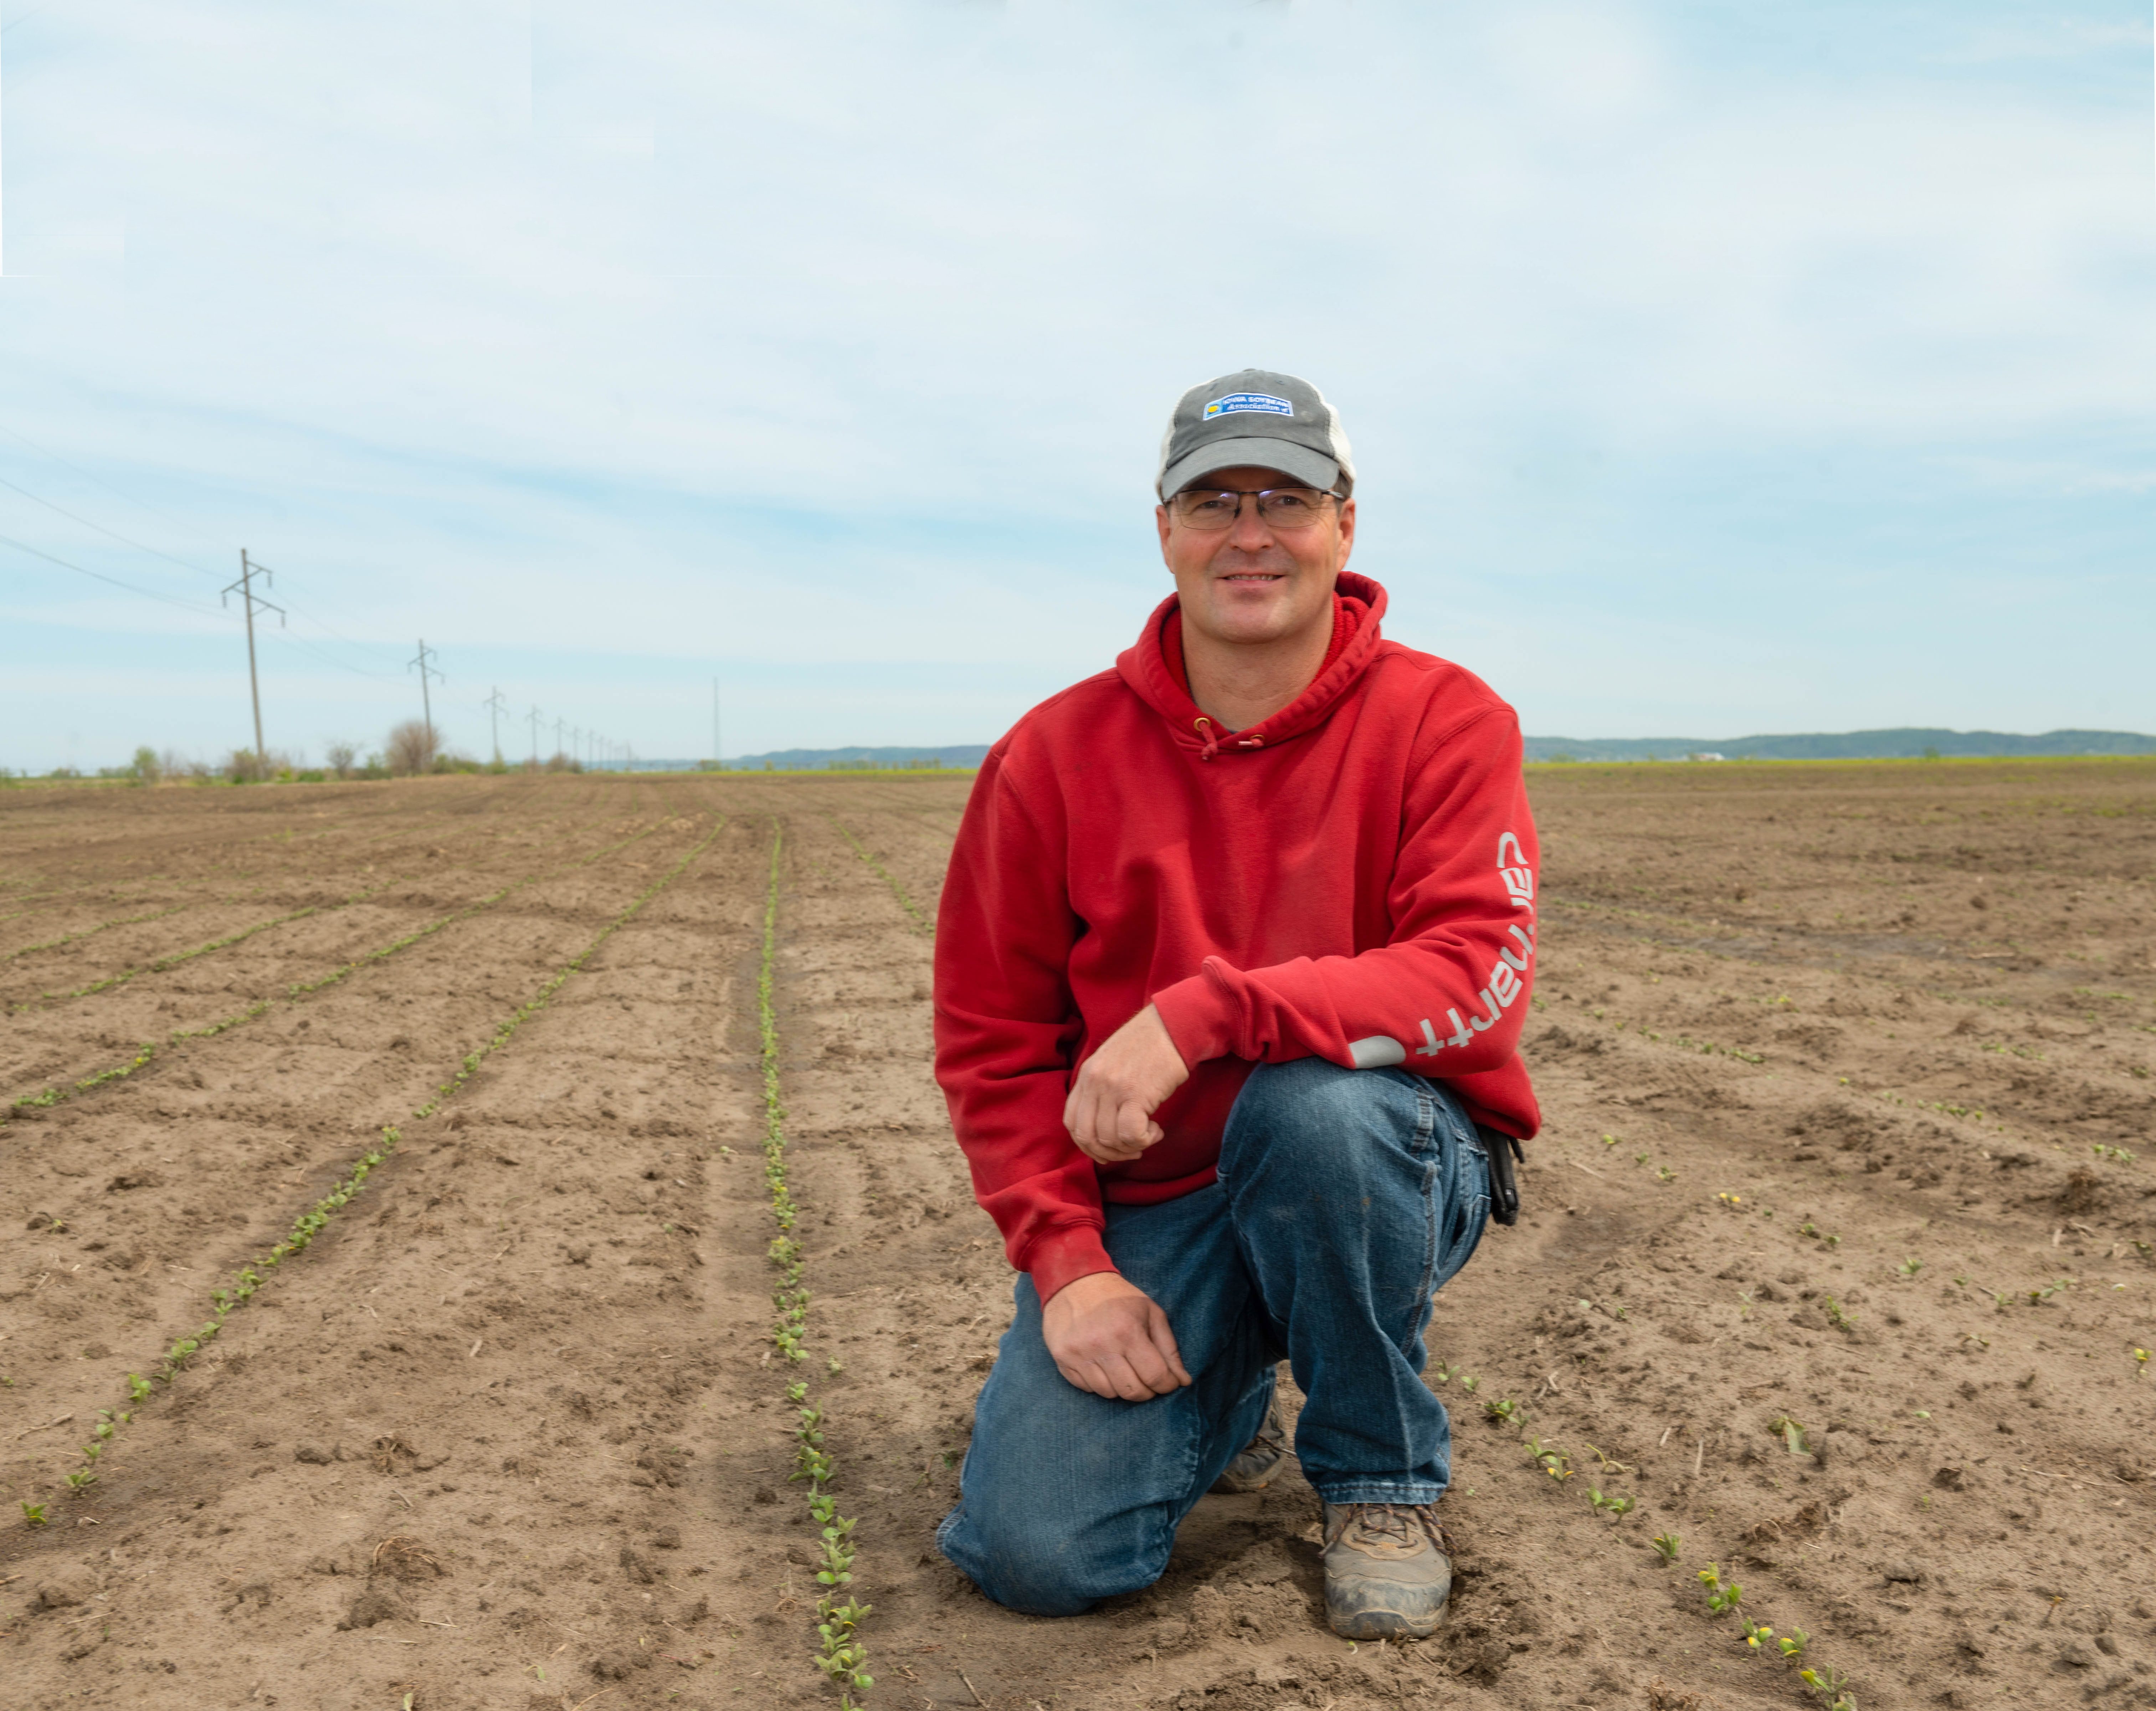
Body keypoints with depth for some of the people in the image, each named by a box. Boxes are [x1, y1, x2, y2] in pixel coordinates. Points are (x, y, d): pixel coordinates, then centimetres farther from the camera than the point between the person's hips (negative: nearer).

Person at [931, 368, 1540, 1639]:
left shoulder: (1445, 721, -9)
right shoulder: (1055, 755, -3)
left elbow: (1479, 980, -23)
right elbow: (991, 1040, -1)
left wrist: (1205, 1012, -33)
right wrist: (1067, 1259, -12)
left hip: (1383, 1170, -1)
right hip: (1149, 1201, 2)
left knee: (1313, 1100, -37)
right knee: (1038, 1554, -14)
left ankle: (1385, 1477, -7)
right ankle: (1219, 1399, 22)